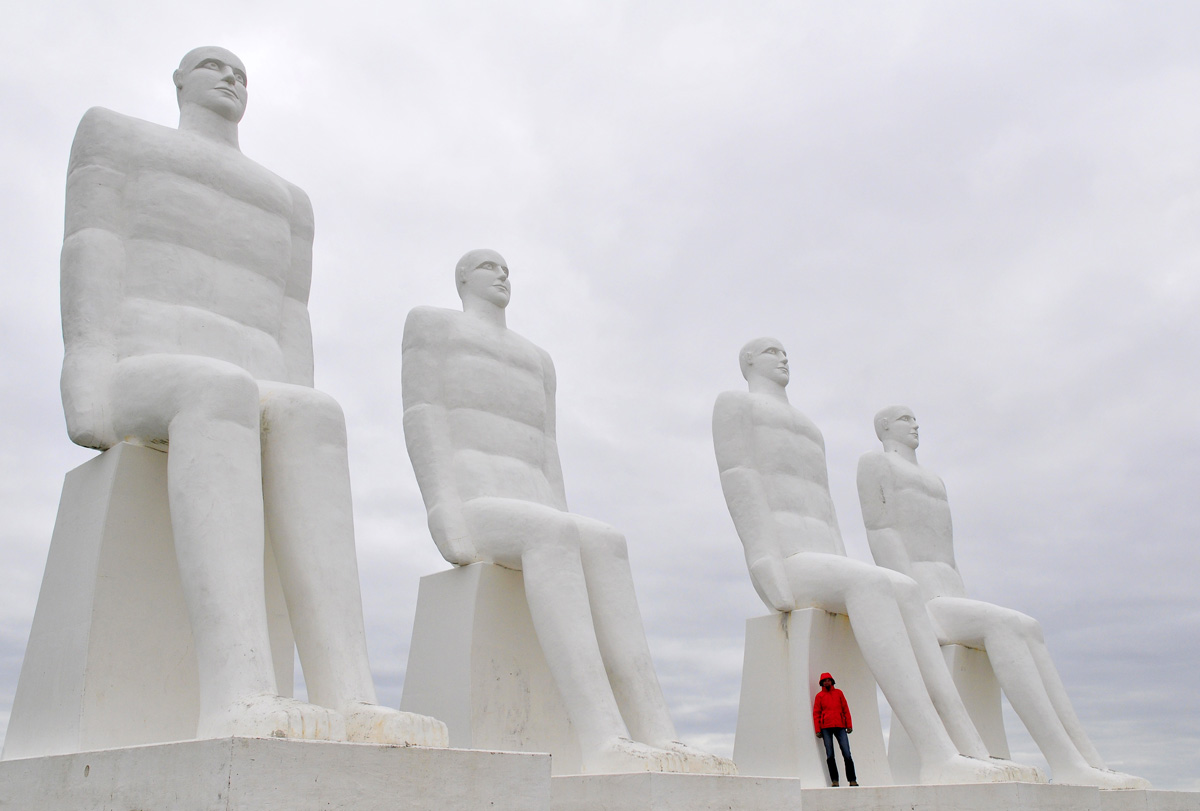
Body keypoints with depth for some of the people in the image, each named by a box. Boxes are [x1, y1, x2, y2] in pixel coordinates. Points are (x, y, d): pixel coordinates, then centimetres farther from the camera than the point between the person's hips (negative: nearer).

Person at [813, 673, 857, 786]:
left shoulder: (839, 693, 14)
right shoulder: (819, 696, 10)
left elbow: (845, 709, 12)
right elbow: (816, 713, 7)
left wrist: (849, 725, 3)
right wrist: (818, 729, -2)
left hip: (840, 726, 1)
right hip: (826, 727, -1)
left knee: (847, 754, -4)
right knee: (830, 755, -3)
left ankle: (852, 780, 1)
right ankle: (834, 780, 1)